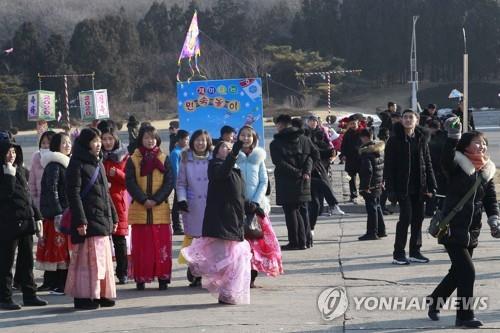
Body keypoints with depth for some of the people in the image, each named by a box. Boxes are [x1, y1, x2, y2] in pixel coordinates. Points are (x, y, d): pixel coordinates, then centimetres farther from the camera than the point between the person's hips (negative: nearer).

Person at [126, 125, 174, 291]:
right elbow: (130, 183, -3)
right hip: (139, 209, -1)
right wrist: (144, 200, -15)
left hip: (160, 208, 1)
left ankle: (163, 277, 3)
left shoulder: (164, 159, 7)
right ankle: (141, 278, 4)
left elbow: (169, 182, 0)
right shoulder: (133, 160, 5)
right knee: (141, 245, 0)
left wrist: (156, 200, -12)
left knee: (162, 244, -1)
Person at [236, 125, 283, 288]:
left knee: (257, 239, -5)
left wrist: (256, 202, -7)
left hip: (256, 204, 1)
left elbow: (264, 181, 6)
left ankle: (252, 276, -1)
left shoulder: (259, 157, 9)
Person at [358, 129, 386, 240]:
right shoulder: (379, 150, 10)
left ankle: (372, 233, -2)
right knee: (377, 207, 18)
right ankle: (381, 231, 24)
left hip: (370, 186, -9)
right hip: (378, 185, 9)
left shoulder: (365, 152, -18)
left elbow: (368, 170, -24)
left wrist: (366, 186, -20)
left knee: (371, 208, -5)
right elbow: (383, 167, 16)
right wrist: (382, 181, 20)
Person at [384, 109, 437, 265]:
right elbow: (388, 166, -7)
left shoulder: (421, 139, 7)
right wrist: (390, 188, -13)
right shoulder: (394, 140, -6)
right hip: (403, 186, -5)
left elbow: (428, 163, 11)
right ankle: (398, 254, -2)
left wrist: (431, 186, 5)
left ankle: (415, 251, 18)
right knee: (406, 217, -9)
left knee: (418, 217, 8)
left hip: (418, 186, 5)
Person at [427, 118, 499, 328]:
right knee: (467, 271, -10)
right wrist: (453, 136, -44)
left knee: (458, 272, 15)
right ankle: (464, 316, 0)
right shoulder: (458, 166, -9)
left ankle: (434, 301, 36)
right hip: (452, 229, -7)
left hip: (471, 231, 7)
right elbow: (446, 159, -32)